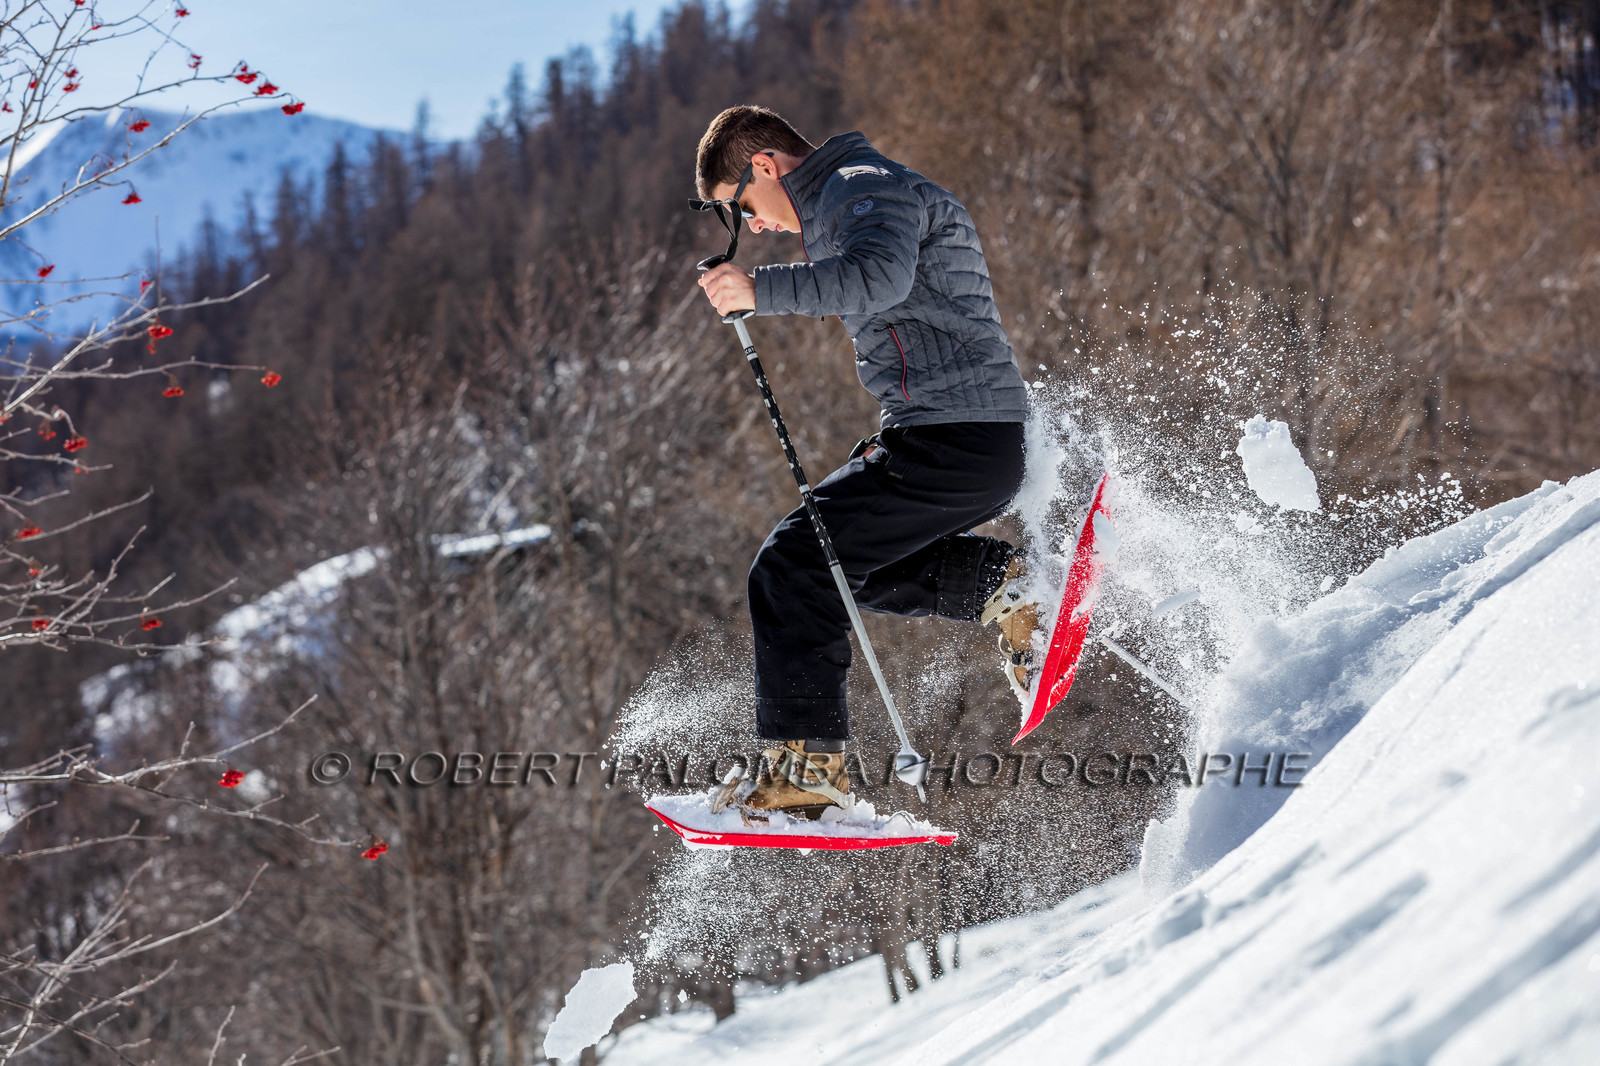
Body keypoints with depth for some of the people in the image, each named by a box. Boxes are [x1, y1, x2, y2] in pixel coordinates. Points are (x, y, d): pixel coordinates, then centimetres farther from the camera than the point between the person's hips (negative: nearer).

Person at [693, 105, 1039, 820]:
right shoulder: (848, 201, 25)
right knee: (855, 561, 22)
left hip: (954, 439, -10)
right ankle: (1001, 583, 8)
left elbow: (879, 277, -29)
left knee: (794, 566, -10)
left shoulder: (866, 188, -7)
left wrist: (760, 292, -29)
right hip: (987, 448, 10)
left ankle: (807, 765, -12)